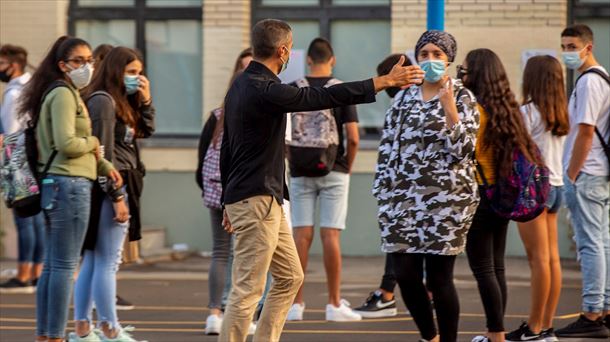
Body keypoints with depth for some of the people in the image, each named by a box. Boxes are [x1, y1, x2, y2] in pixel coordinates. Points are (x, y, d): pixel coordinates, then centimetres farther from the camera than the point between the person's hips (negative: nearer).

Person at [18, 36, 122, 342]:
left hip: (57, 187, 10)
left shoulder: (71, 94, 19)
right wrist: (93, 142, -3)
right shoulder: (63, 94, -11)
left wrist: (104, 165, 9)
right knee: (64, 266, -8)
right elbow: (67, 144, -22)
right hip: (70, 184, -10)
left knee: (52, 265, 12)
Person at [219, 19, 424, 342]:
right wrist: (385, 81, -17)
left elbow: (227, 147, 18)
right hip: (257, 202, -11)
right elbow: (321, 97, -21)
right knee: (247, 290, -8)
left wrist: (230, 199, 25)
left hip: (266, 200, 11)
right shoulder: (264, 90, -19)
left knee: (289, 278, 15)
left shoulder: (241, 85, 12)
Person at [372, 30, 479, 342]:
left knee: (439, 279, -3)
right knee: (405, 275, 1)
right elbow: (388, 149, 14)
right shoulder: (404, 98, 13)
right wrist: (384, 196, 8)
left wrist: (448, 106, -20)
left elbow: (463, 148, -10)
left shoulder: (461, 98, 1)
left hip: (445, 200, -4)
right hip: (404, 200, 4)